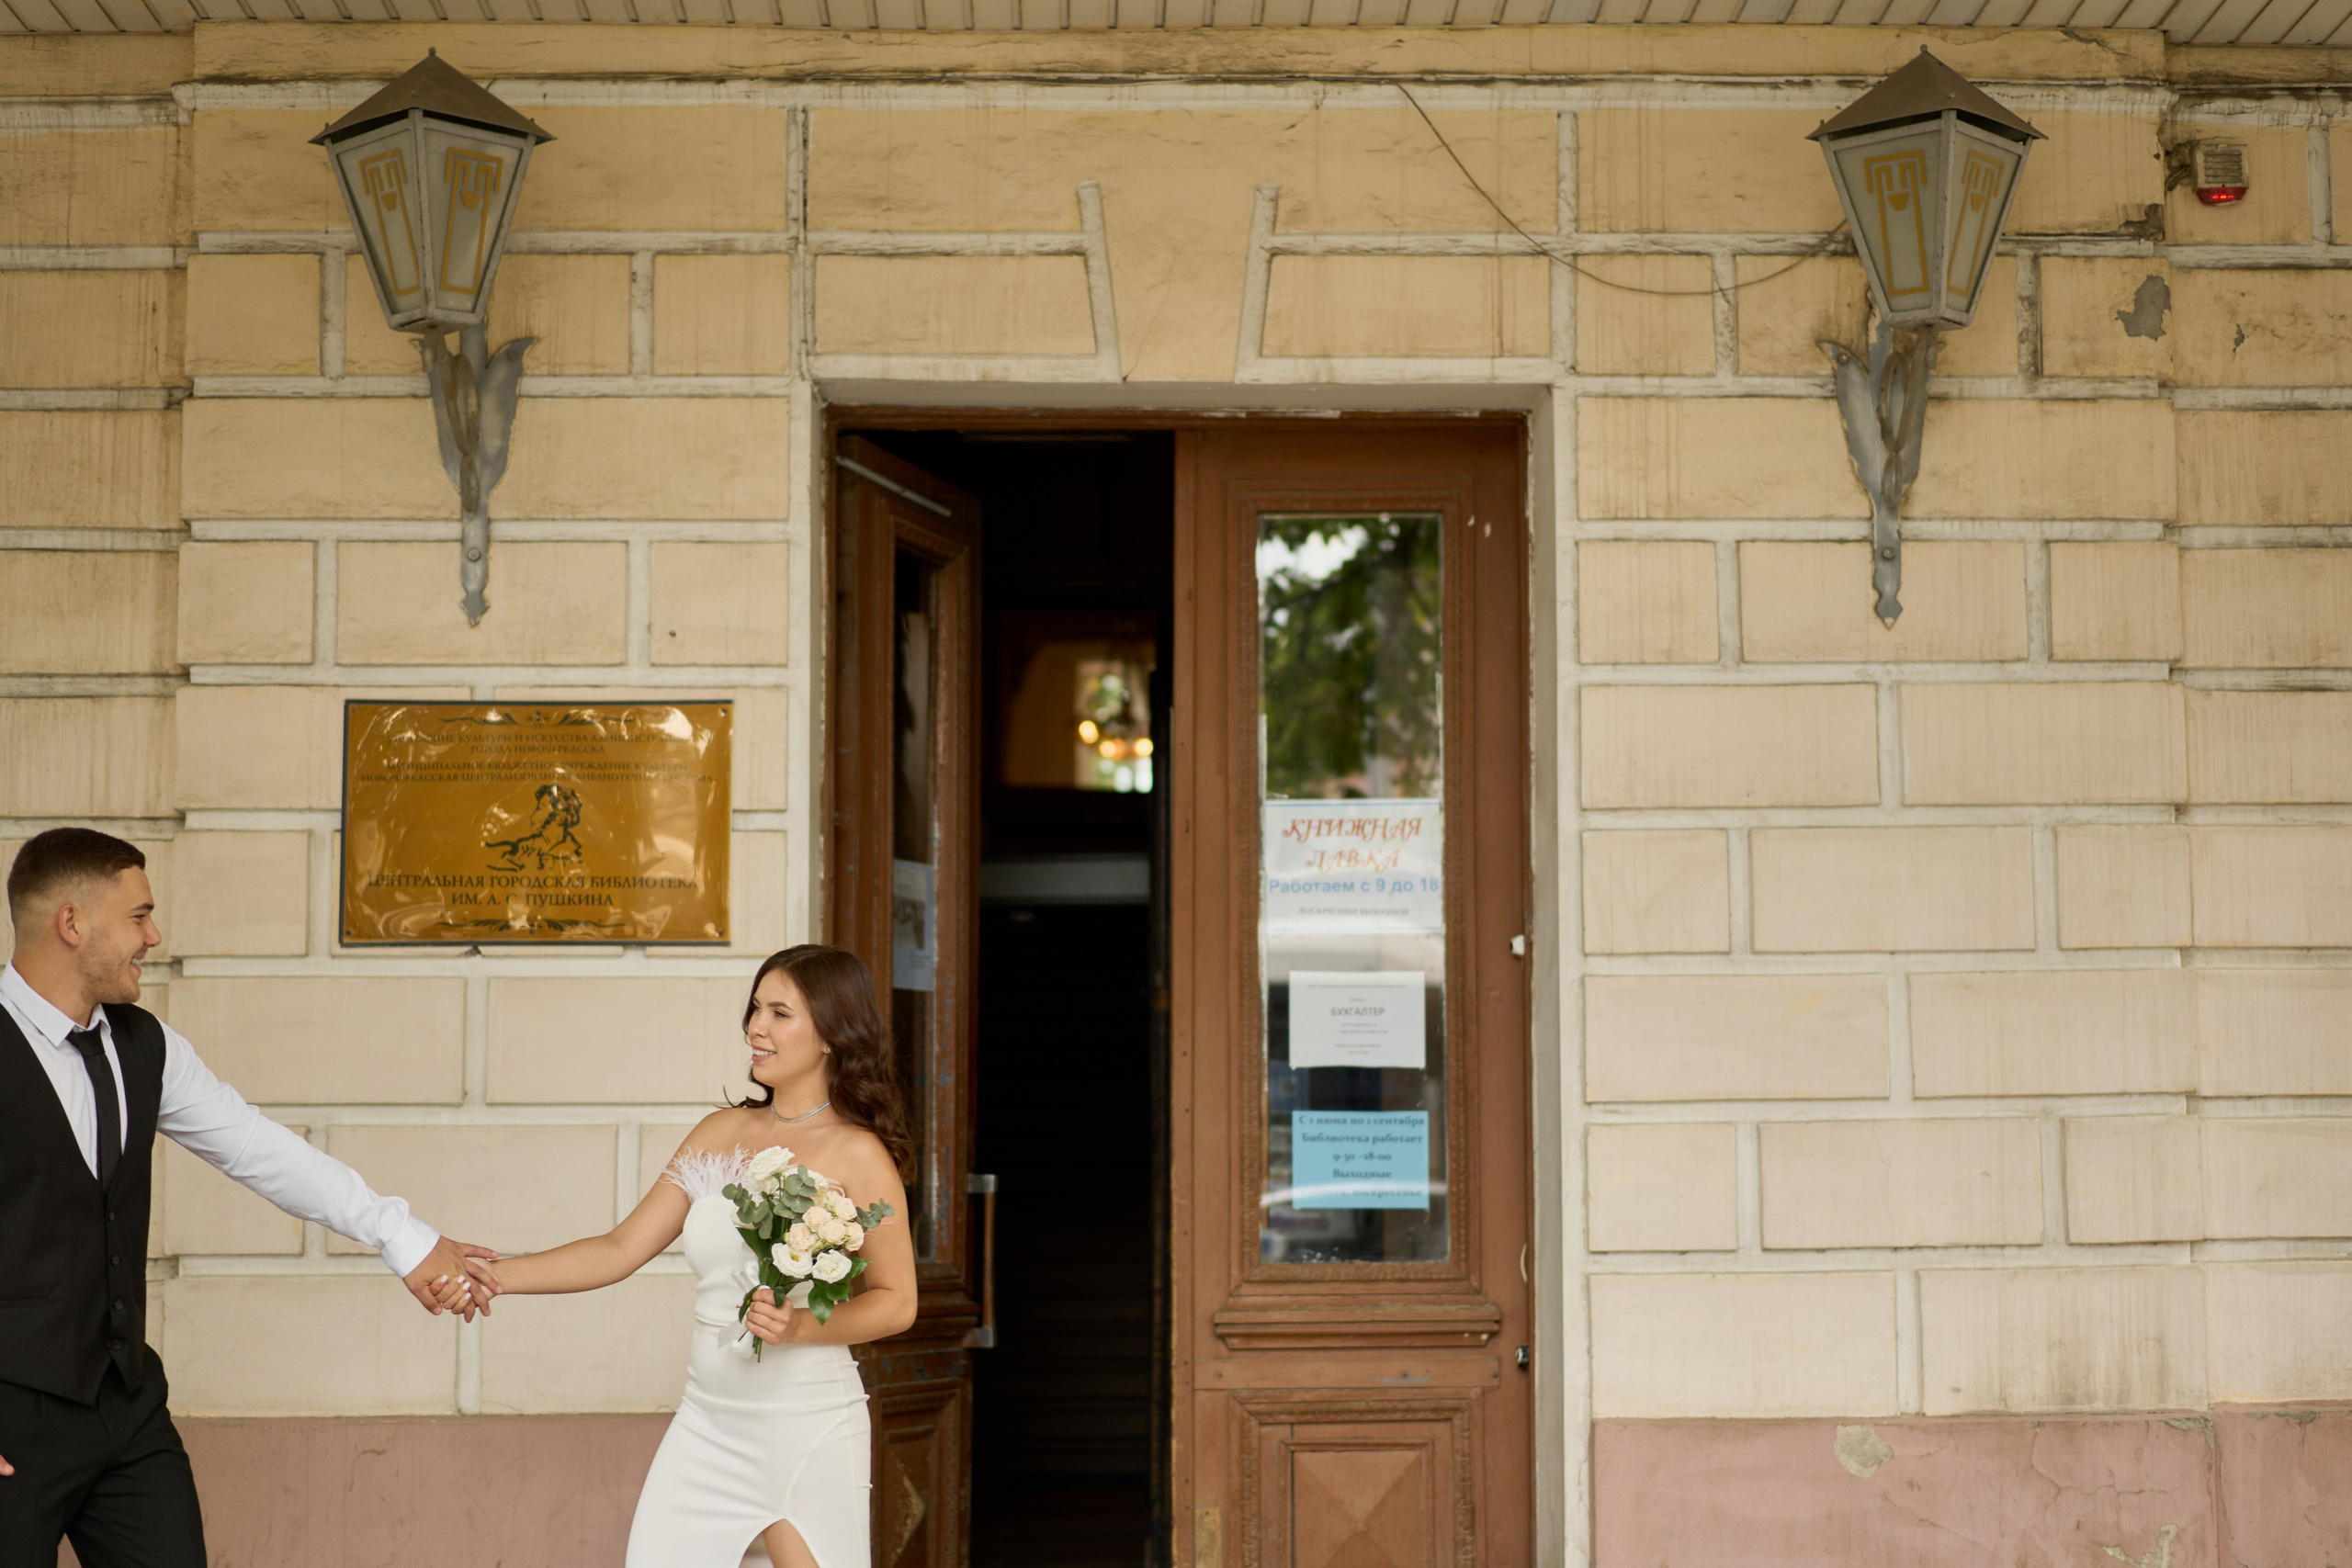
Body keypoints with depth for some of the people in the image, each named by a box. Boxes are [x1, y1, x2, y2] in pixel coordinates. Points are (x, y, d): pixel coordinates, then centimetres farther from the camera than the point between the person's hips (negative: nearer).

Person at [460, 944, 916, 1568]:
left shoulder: (856, 1154, -8)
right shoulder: (721, 1134, 7)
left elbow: (896, 1301, -6)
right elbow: (621, 1249, 7)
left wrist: (801, 1327, -21)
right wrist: (499, 1275, -3)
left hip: (806, 1429, -5)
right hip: (708, 1421, 5)